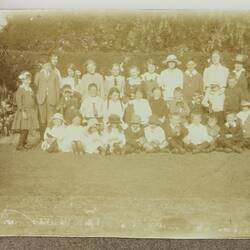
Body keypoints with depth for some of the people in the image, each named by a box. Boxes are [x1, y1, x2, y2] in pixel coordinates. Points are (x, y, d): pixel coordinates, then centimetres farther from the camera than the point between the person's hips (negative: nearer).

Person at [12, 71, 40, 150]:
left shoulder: (30, 89, 14)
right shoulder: (20, 89, -8)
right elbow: (18, 101, -14)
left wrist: (35, 111, 14)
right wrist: (23, 111, -19)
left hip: (31, 111, 7)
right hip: (24, 111, -7)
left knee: (27, 128, 7)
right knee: (24, 129, -9)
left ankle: (24, 143, 17)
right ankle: (20, 145, -1)